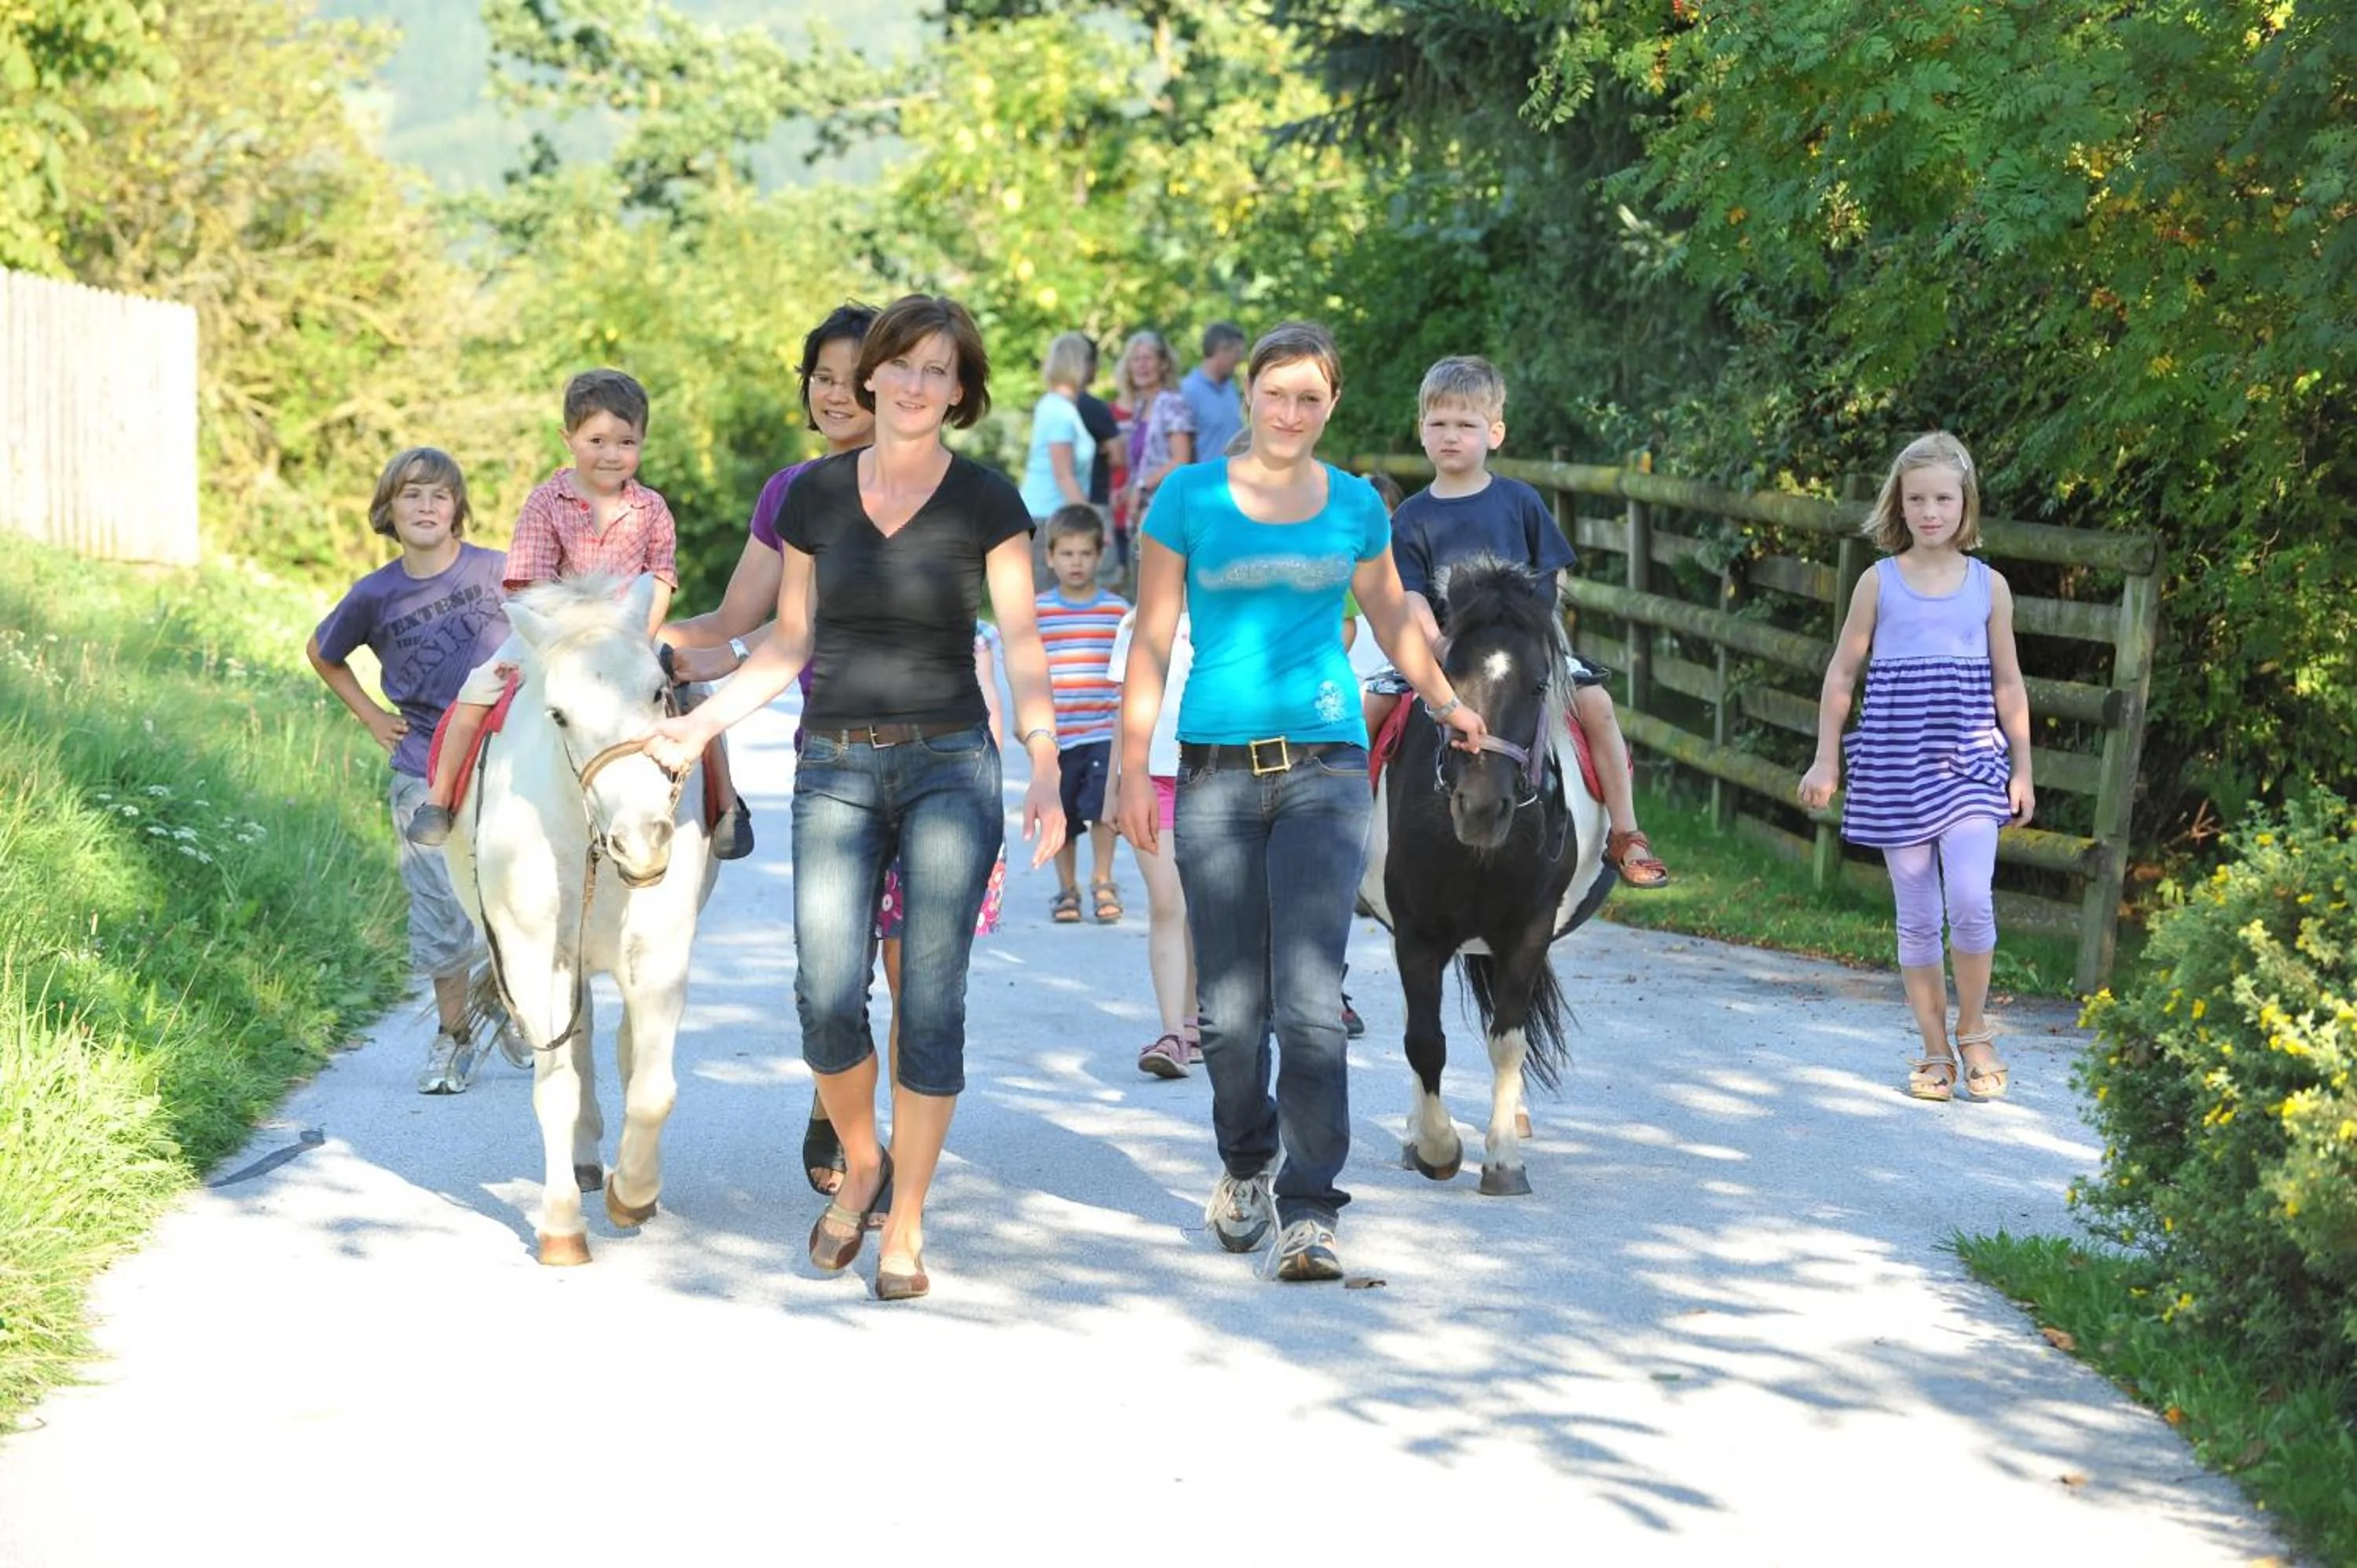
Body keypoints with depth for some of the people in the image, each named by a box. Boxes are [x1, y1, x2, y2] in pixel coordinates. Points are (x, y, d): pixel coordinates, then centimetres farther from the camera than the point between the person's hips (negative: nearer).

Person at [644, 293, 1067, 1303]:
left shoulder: (986, 503, 0)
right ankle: (860, 1166, 19)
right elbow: (790, 642, 13)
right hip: (835, 767, 2)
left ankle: (906, 1225, 9)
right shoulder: (815, 496, 6)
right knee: (827, 1000, -10)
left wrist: (1045, 768, -15)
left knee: (930, 1002, -5)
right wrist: (701, 723, 3)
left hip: (949, 764, -2)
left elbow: (1022, 648, -2)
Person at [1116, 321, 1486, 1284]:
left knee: (1309, 999, -13)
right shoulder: (1190, 497, 3)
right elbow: (1153, 638, 4)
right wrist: (1134, 770, -1)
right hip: (1216, 769, 0)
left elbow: (1391, 617, 26)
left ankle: (1308, 1213, -8)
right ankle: (1244, 1167, 29)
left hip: (1324, 765, 0)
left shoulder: (1355, 505, 9)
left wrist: (1446, 705, 36)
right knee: (1229, 1008, 2)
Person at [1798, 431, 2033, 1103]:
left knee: (1971, 900, -16)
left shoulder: (1989, 586, 4)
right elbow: (1842, 673, 7)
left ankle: (1974, 1031, 4)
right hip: (1896, 764, 0)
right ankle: (1935, 1052, 14)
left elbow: (2008, 684, 9)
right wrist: (1825, 760, 5)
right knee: (1917, 916, 3)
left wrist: (2022, 770, 7)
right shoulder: (1880, 582, 2)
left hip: (1969, 763, 0)